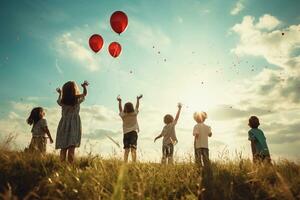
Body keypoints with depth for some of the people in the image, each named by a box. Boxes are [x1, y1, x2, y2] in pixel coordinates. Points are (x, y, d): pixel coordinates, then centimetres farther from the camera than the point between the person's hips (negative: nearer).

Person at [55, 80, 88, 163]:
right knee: (72, 148, -4)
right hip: (74, 126, -3)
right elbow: (85, 93, 13)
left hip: (64, 125, 3)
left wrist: (60, 93, 41)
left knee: (63, 148, 8)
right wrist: (84, 86, 29)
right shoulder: (78, 100, -8)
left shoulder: (62, 101, -2)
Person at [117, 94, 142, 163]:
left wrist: (119, 101, 30)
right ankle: (134, 162, -21)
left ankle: (125, 163, -6)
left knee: (126, 150, 4)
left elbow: (120, 109, 18)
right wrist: (138, 99, 32)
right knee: (133, 149, -10)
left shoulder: (123, 115, 0)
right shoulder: (134, 114, 0)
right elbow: (137, 107, 17)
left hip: (126, 133, 2)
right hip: (134, 132, -1)